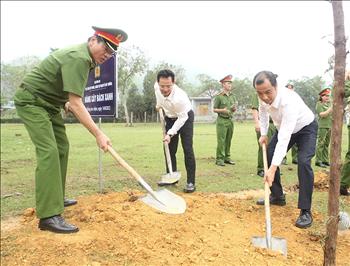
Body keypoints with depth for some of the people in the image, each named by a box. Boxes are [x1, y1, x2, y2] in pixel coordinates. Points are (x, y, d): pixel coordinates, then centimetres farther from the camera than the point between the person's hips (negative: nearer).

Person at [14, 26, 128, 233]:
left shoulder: (84, 56, 5)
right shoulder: (78, 58, -26)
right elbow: (76, 104, -32)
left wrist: (66, 101, 6)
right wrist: (98, 134, -33)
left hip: (49, 103, 10)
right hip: (31, 101, -10)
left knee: (62, 148, 11)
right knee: (48, 152, -20)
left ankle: (55, 198, 21)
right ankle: (49, 215, -22)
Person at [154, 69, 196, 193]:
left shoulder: (179, 97, -39)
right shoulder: (157, 87, -22)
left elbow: (182, 118, -27)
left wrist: (170, 134, -29)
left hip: (185, 117, -6)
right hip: (170, 118, 6)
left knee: (187, 149, -12)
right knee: (170, 149, 6)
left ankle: (191, 182, -6)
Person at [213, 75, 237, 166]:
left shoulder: (232, 96, 12)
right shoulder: (219, 96, -5)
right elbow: (214, 109, -3)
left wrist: (234, 109, -4)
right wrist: (222, 110, -18)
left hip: (230, 120, 5)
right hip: (222, 120, -5)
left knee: (228, 140, 8)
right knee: (221, 140, -6)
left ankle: (227, 157, 16)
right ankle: (219, 159, -1)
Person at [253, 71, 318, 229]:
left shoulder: (288, 101, -42)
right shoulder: (263, 97, -21)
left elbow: (284, 138, -46)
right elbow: (263, 110, 6)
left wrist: (273, 168, -50)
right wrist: (263, 134, 1)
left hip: (305, 128, -7)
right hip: (284, 128, 7)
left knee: (303, 162, -25)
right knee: (269, 156, 3)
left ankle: (305, 211, -14)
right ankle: (277, 196, 21)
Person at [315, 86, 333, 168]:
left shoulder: (330, 103, 15)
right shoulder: (319, 104, -3)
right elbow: (322, 114, -13)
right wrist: (330, 109, -19)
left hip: (330, 126, 6)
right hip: (323, 126, -6)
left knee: (327, 144, 10)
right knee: (320, 143, -7)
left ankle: (325, 160, 16)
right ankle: (318, 161, -5)